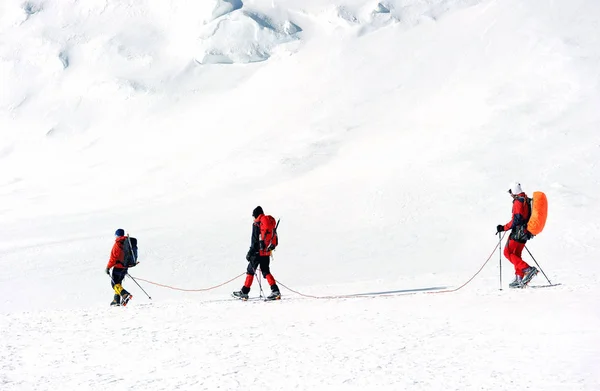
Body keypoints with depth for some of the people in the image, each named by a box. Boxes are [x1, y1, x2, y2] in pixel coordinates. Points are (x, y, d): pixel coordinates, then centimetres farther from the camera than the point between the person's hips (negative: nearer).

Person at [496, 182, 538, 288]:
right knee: (516, 254, 14)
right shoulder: (527, 200, 15)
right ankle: (519, 278, 10)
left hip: (518, 231, -10)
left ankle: (528, 269, -17)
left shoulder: (518, 201, -15)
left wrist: (504, 228, -18)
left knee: (508, 252, -6)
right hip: (525, 232, 10)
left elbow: (517, 219, -22)